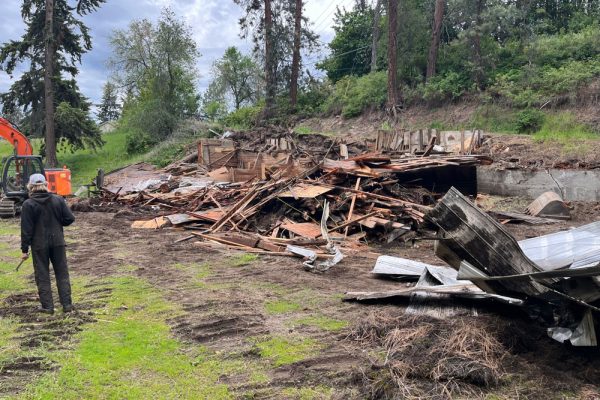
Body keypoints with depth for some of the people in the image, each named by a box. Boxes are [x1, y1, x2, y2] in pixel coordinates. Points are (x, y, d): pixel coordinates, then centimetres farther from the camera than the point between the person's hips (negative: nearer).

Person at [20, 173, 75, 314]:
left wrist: (25, 249, -3)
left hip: (39, 245, -2)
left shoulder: (28, 205, -10)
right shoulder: (58, 200, -2)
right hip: (58, 242, 2)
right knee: (62, 274, 10)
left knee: (42, 276, 8)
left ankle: (47, 306, 10)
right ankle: (67, 304, 10)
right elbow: (70, 219, -2)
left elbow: (26, 230, -9)